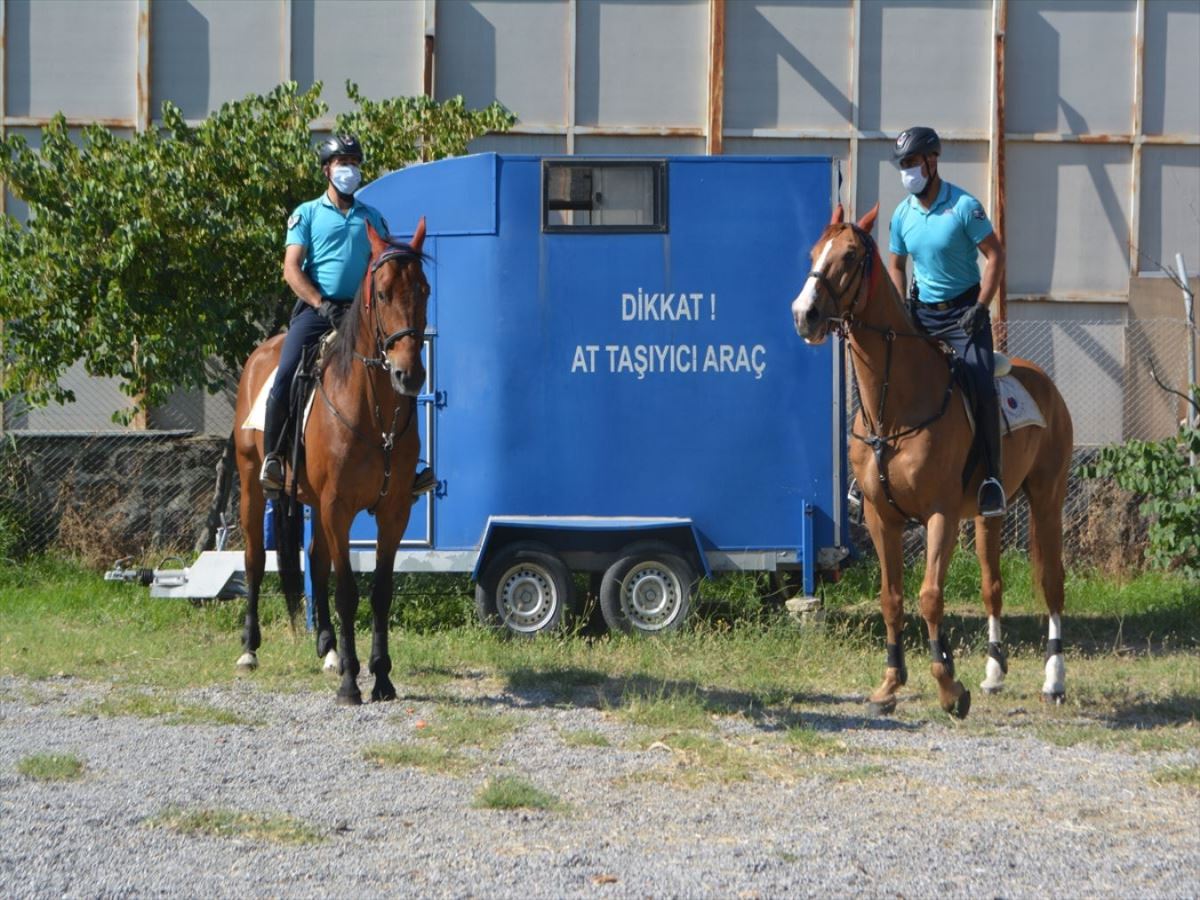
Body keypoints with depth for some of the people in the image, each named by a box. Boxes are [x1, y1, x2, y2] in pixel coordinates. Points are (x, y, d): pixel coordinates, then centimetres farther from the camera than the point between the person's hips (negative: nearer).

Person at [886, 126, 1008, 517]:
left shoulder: (964, 206, -12)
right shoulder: (902, 214, 4)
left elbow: (995, 255, -11)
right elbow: (896, 266, 16)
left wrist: (979, 307, -18)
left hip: (963, 311, -5)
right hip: (922, 311, 5)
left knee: (980, 387, -21)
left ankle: (991, 476, -16)